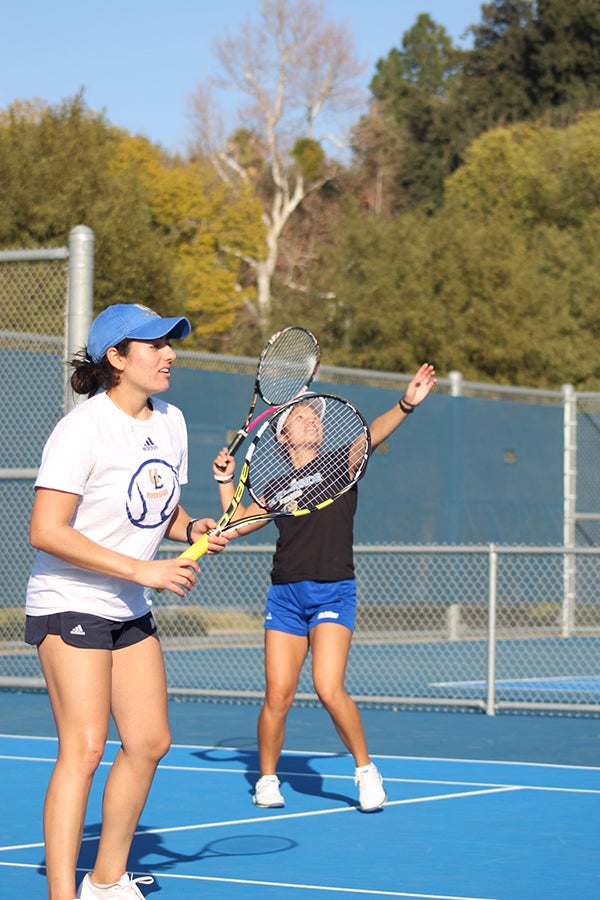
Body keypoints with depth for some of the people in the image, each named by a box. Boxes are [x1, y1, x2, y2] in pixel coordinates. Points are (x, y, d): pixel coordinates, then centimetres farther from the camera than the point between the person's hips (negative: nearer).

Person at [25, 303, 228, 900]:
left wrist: (191, 529, -4)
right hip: (70, 604, -8)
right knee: (83, 747, -15)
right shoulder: (82, 428, -19)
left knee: (149, 742, 8)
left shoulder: (171, 421, 5)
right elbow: (45, 532, -25)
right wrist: (141, 569, -26)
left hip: (130, 608, 8)